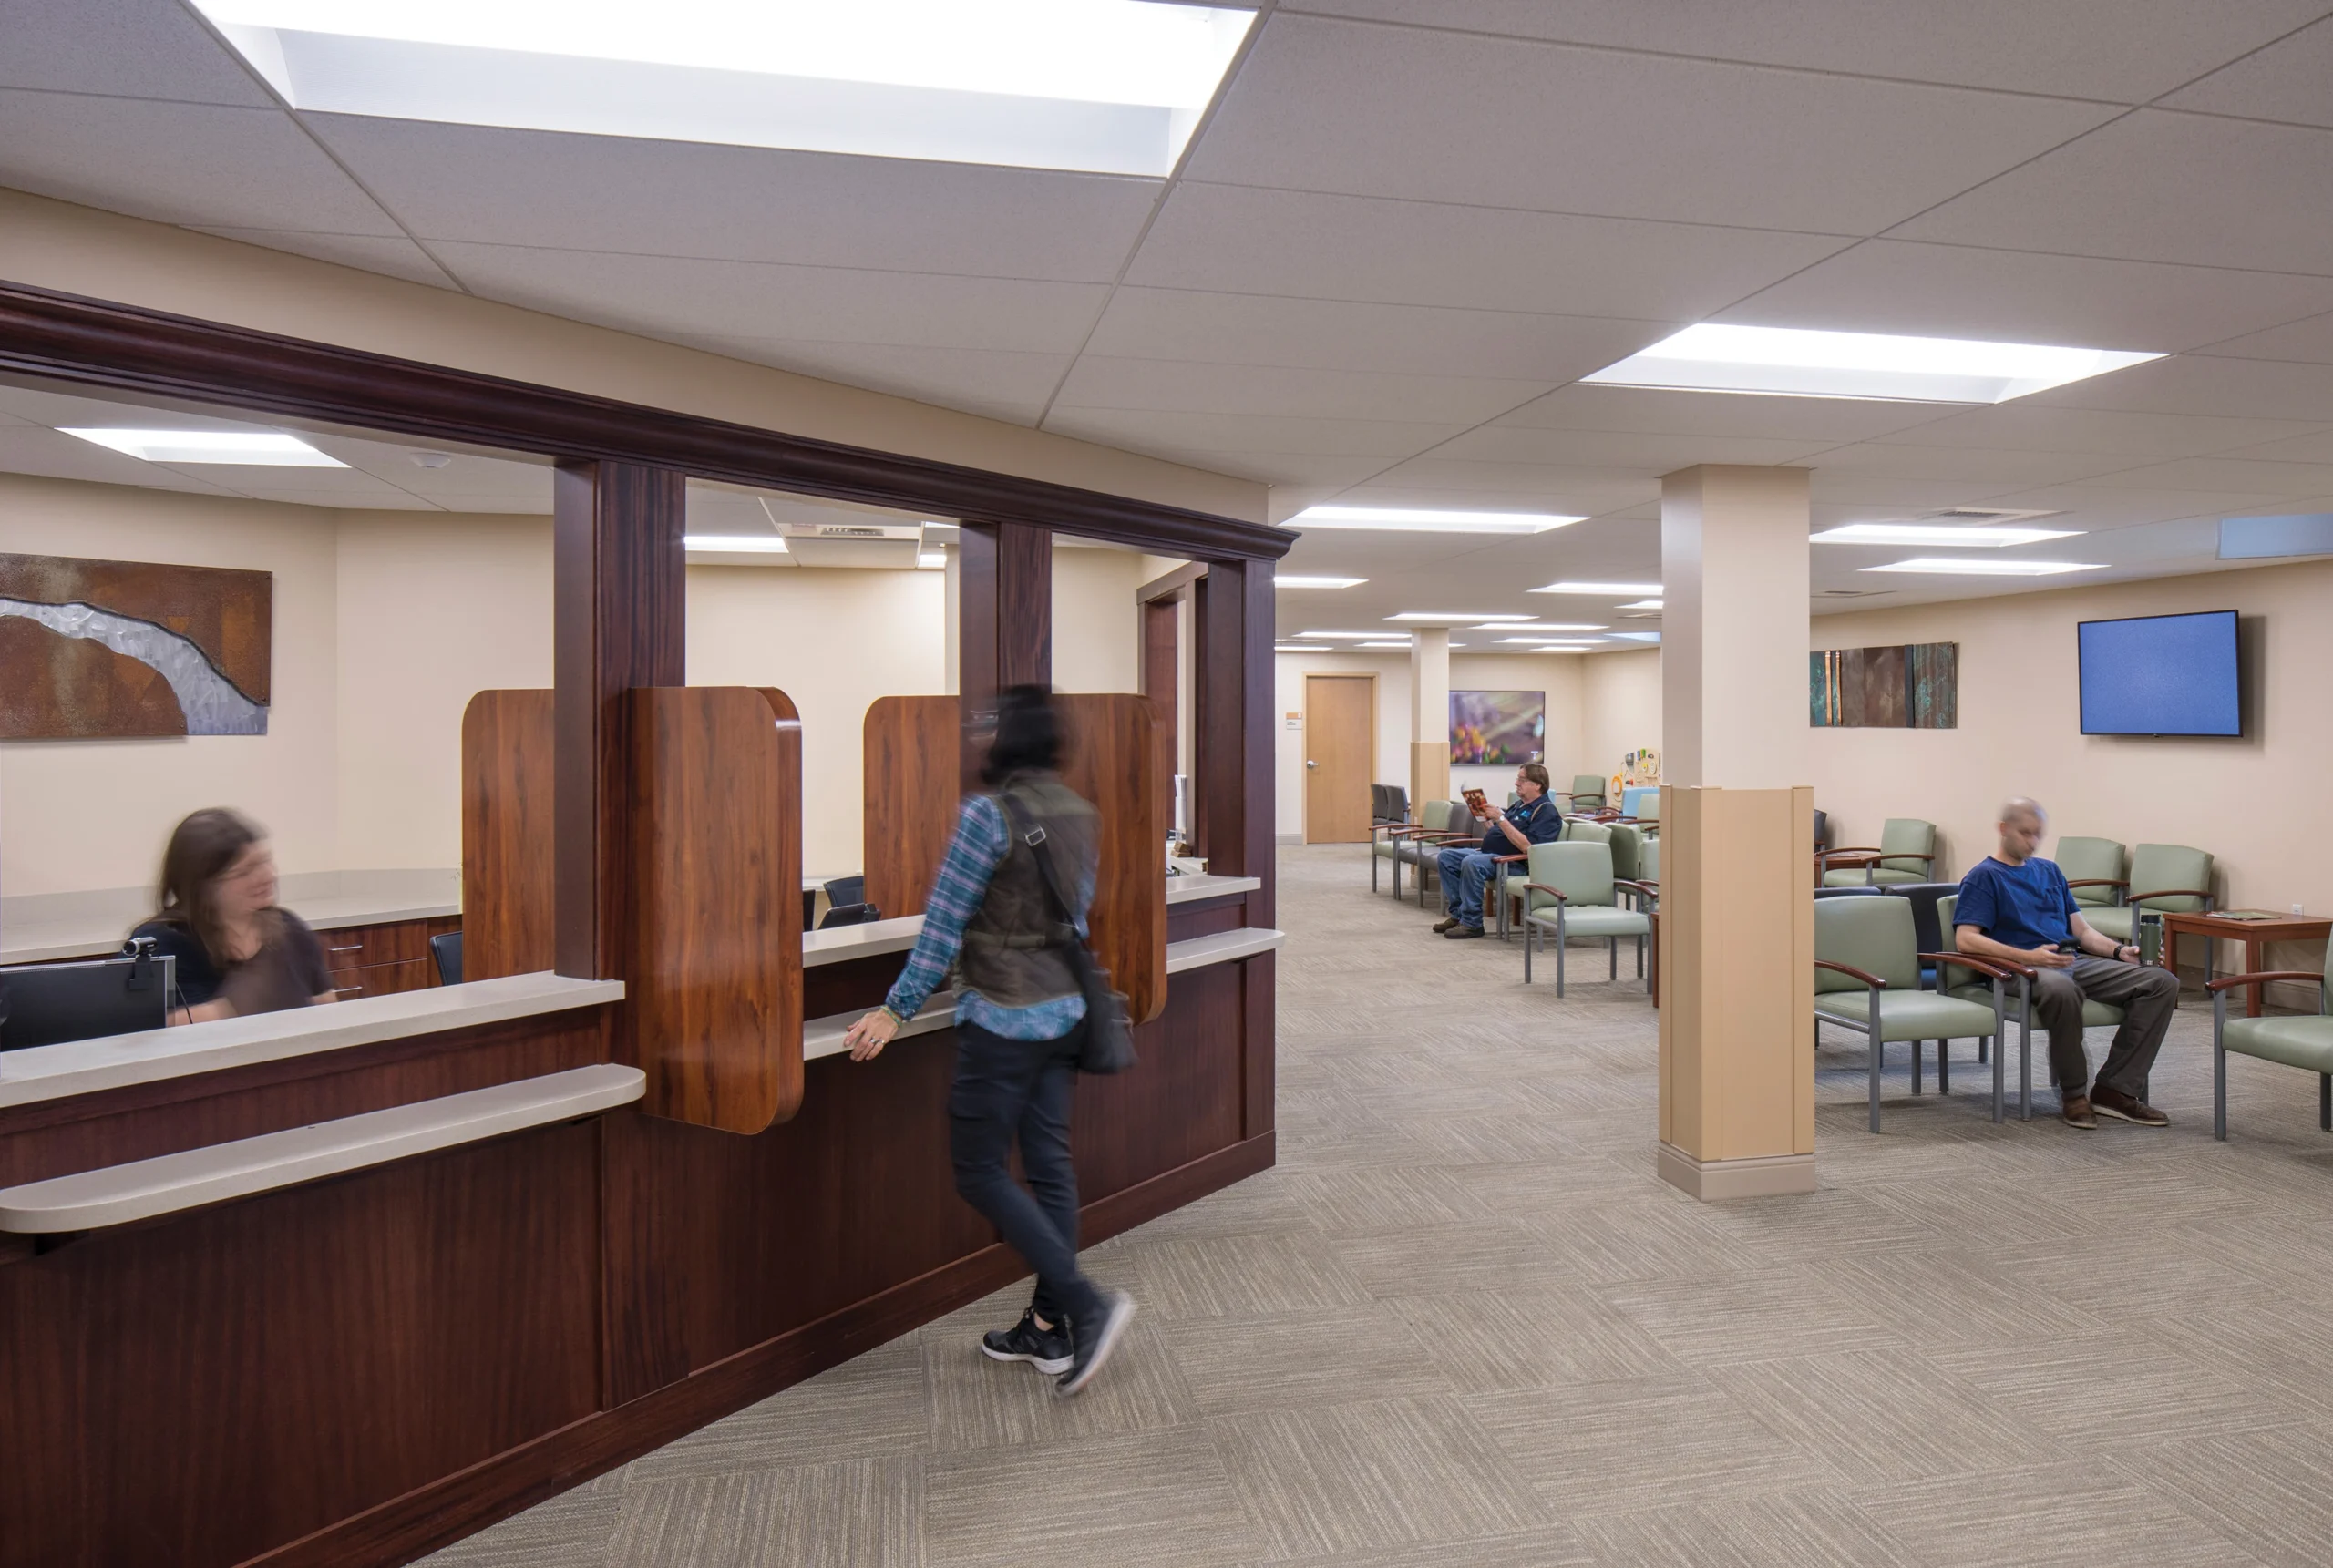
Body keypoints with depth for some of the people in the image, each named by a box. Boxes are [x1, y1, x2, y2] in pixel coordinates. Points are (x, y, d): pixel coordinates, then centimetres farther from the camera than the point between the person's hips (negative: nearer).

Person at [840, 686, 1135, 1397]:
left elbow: (943, 926, -15)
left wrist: (896, 1011, -7)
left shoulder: (987, 814, -17)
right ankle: (1049, 1329, 23)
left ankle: (1086, 1303, -2)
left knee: (980, 1171, 5)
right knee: (1049, 1162, 13)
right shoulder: (1081, 814, 5)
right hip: (1064, 1010, 7)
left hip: (1002, 1018, -7)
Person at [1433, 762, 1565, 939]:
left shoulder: (1545, 811, -9)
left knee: (1471, 863, -34)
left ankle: (1471, 923, -24)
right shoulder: (1518, 806, 21)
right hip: (1489, 854, 10)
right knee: (1446, 857, -1)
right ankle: (1458, 914, -3)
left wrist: (1501, 819, -22)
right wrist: (1484, 819, 6)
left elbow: (1527, 847, -22)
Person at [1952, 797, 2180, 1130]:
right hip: (2024, 967, -7)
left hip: (2076, 961, 7)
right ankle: (2073, 1094, -20)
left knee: (2162, 982, -13)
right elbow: (1965, 940, -11)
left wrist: (2119, 950, 1)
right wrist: (2027, 956, -23)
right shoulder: (1983, 877, 2)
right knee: (2061, 990, -41)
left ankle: (2115, 1089, -13)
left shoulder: (2050, 871, 24)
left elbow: (2081, 930, 22)